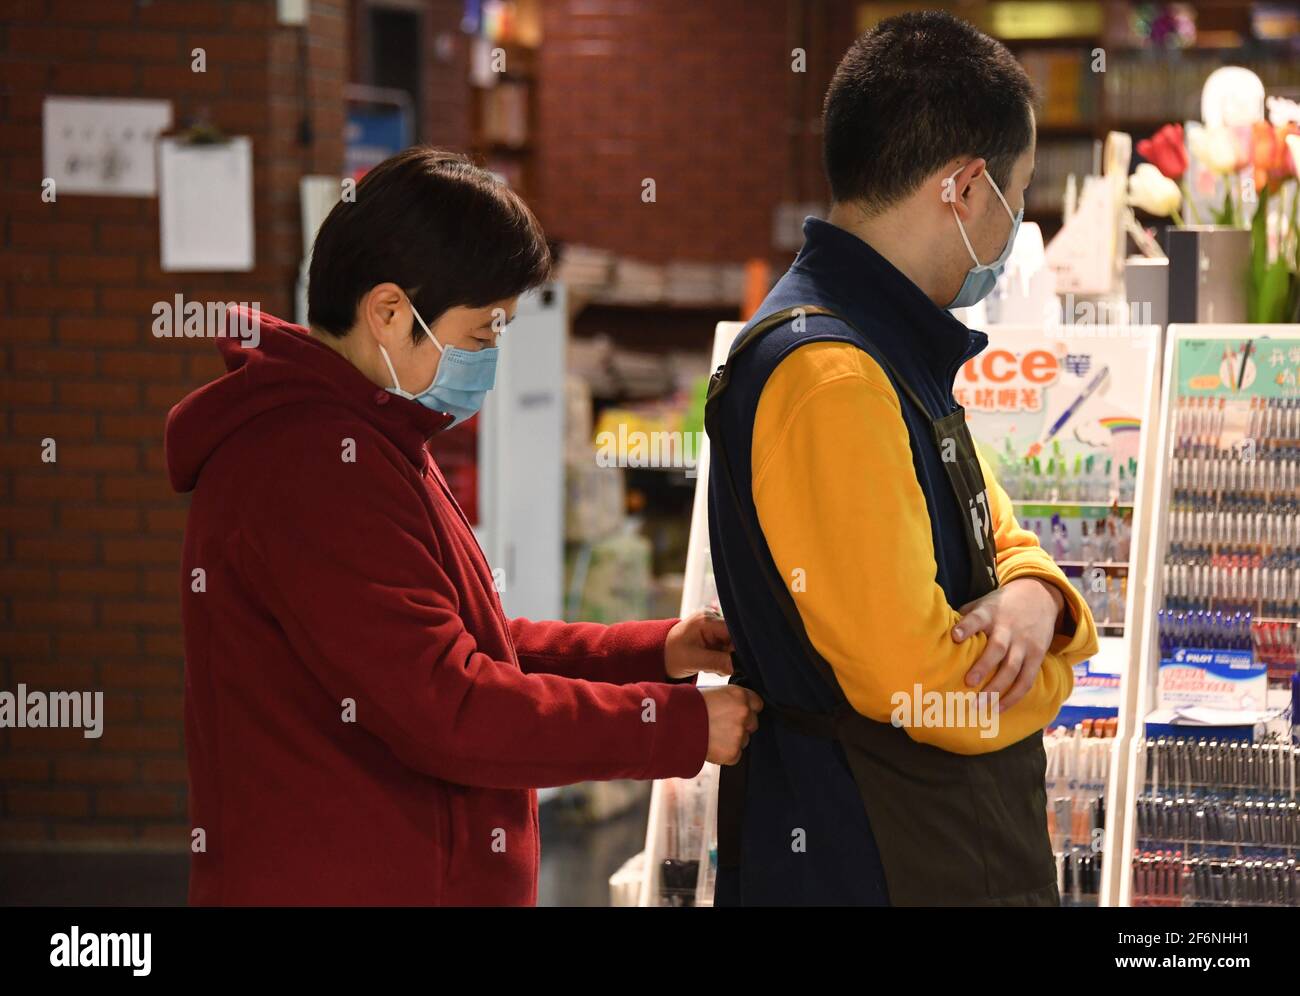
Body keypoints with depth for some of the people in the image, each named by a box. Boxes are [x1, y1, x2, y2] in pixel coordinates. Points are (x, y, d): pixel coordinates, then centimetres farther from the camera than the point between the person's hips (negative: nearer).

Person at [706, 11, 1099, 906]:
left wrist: (1033, 598, -7)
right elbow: (917, 683, -25)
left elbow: (1002, 542, 16)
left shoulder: (902, 353, 12)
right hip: (871, 869, -10)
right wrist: (1040, 663, -5)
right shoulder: (828, 377, -21)